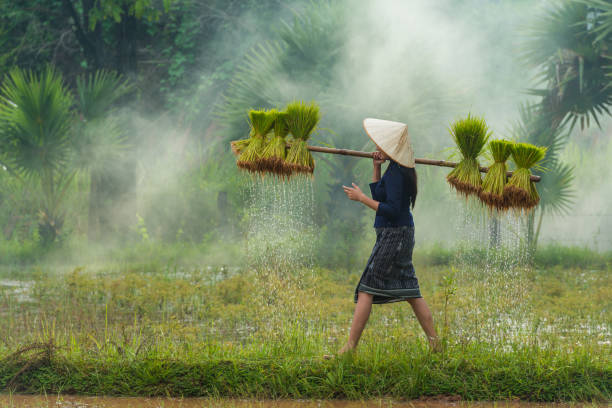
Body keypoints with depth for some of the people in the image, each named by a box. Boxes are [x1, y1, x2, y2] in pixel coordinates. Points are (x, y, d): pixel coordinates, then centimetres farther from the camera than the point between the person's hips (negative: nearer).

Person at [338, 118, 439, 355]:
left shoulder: (396, 172, -18)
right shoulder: (399, 169, 13)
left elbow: (392, 210, -23)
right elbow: (380, 198, 23)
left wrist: (361, 198, -17)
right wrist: (376, 168, 12)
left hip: (394, 235, -10)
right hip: (399, 236, 10)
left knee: (367, 289, -8)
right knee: (409, 290, 12)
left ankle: (350, 346, -9)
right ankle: (434, 342, 10)